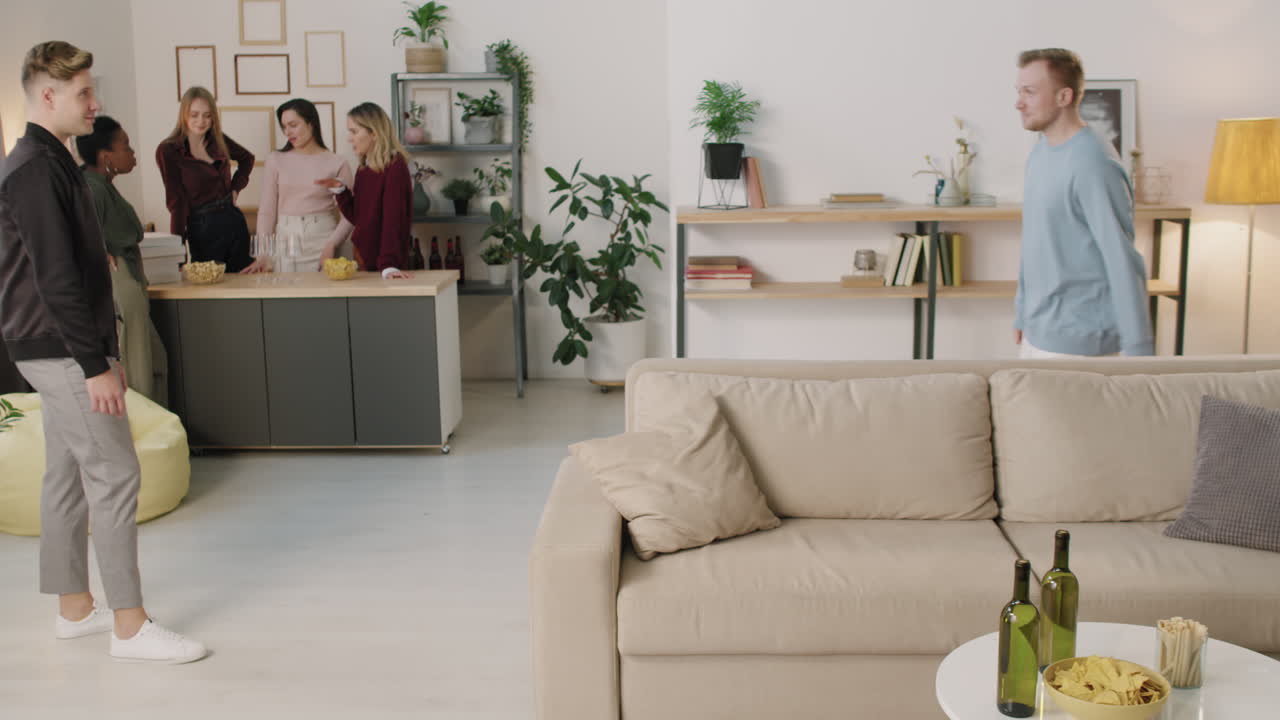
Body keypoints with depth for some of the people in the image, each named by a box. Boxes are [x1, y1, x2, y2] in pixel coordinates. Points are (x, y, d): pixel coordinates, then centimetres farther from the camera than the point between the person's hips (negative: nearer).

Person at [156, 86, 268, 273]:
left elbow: (247, 159, 26)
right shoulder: (168, 151, -9)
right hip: (202, 228, -5)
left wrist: (236, 188, 10)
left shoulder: (218, 141, 5)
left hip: (234, 221, 5)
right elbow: (176, 201, -13)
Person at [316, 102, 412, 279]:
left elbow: (393, 219, -23)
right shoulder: (363, 168, 8)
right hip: (363, 260, 7)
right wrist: (340, 191, -2)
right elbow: (357, 217, 13)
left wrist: (388, 265, -30)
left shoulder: (395, 166, -14)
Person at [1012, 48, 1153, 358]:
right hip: (1037, 333, 8)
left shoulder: (1092, 164, -19)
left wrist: (1139, 351, -19)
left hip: (1077, 343, -8)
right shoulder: (1040, 152, 8)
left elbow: (1124, 263, -20)